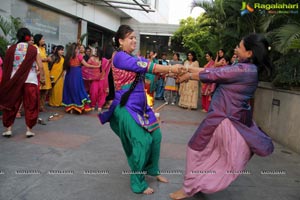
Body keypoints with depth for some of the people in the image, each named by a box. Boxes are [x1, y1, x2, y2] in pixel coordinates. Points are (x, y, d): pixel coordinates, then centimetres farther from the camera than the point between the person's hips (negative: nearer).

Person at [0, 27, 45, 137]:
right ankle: (29, 129, 9)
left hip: (14, 81, 2)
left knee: (11, 105, 11)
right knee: (30, 106, 7)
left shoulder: (11, 48, 3)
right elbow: (40, 67, -5)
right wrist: (42, 78, 7)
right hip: (30, 81, -1)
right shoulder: (33, 49, -1)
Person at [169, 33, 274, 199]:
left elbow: (212, 75, -17)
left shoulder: (243, 70, -24)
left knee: (196, 148, 5)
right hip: (234, 116, 9)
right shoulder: (248, 69, 5)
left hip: (222, 117, -9)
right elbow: (217, 71, 6)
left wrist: (186, 76, -3)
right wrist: (188, 68, 6)